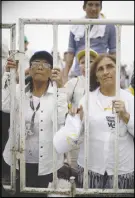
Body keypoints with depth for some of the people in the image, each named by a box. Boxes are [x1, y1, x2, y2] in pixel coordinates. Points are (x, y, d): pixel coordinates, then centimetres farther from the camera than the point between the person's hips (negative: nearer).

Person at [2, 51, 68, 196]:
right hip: (20, 162, 2)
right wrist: (8, 74, -16)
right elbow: (4, 106, -17)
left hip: (47, 163, -2)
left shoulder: (57, 93, -6)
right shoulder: (19, 90, 2)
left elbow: (61, 119, -21)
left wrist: (60, 86, -24)